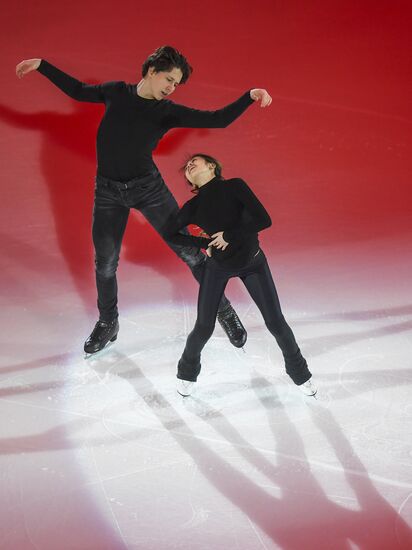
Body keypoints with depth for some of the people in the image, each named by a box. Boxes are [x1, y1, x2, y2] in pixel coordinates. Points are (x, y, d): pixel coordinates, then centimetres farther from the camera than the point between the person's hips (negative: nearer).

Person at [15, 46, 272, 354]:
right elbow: (78, 90, 16)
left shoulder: (167, 112, -6)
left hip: (148, 187, -1)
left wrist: (251, 96, -22)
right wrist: (41, 65, 14)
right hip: (108, 191, 2)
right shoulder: (116, 92, 0)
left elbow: (218, 120, -11)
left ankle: (224, 311, 12)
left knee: (188, 251, -3)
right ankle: (107, 323, 33)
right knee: (105, 264, 10)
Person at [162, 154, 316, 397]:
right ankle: (187, 373, 28)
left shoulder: (234, 186, -16)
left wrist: (229, 235, -19)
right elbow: (169, 233, 7)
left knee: (275, 322, 0)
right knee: (204, 328, 0)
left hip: (252, 263, -1)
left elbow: (263, 220, -23)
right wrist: (205, 243, -3)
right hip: (218, 266, 2)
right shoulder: (193, 206, -7)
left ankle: (300, 372, 22)